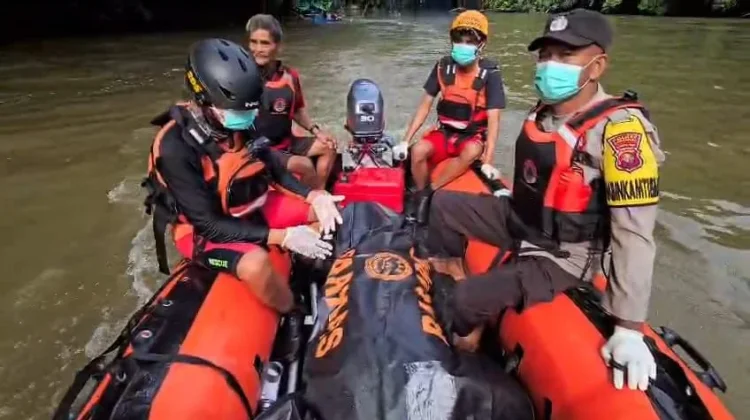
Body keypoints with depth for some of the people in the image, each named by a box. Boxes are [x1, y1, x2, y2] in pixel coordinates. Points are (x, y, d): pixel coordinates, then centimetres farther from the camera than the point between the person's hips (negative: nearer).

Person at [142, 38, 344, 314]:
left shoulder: (243, 124, -9)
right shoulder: (175, 148, -28)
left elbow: (273, 168, 4)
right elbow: (209, 224, -28)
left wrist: (314, 196, -14)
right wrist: (281, 237, -35)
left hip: (251, 207, 7)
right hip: (204, 230, -7)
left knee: (323, 208, -2)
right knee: (256, 264, -36)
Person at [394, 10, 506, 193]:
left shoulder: (490, 73, -14)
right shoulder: (443, 67, -4)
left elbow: (493, 120, -17)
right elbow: (425, 106, -1)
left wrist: (488, 162, -27)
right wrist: (405, 140, -8)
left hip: (474, 135, -2)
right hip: (445, 131, 3)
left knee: (471, 152, -36)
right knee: (418, 151, -26)